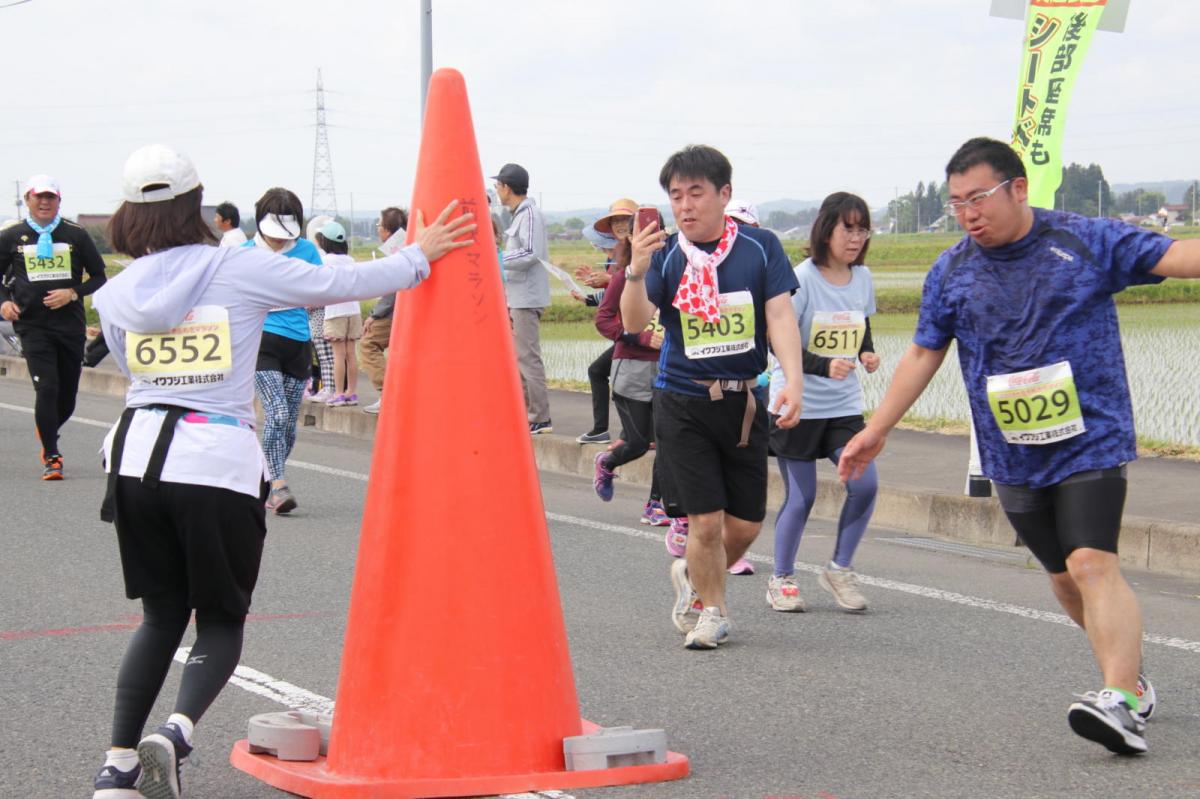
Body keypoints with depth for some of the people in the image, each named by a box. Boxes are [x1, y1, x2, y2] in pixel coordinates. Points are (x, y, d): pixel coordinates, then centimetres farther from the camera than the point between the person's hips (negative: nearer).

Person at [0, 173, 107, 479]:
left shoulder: (76, 235, 3)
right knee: (47, 388, -15)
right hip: (31, 325, -2)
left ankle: (48, 434, 40)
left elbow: (99, 278, 8)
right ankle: (51, 457, -5)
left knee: (67, 396, 9)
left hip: (71, 325, 2)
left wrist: (73, 293, -8)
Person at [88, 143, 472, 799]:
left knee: (161, 615, 17)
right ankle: (176, 730, -16)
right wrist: (418, 256, 16)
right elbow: (340, 283, 1)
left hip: (138, 456, 4)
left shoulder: (117, 294, 6)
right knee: (221, 621, 10)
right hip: (219, 462, -3)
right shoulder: (239, 269, -3)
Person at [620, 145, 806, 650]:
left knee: (746, 523, 7)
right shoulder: (665, 255, -1)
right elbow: (634, 323, -11)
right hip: (682, 403, -2)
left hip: (743, 400, 2)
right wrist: (637, 270, -29)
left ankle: (693, 577, 36)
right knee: (706, 520, -5)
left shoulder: (760, 247, 0)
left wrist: (793, 380, -19)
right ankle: (712, 611, 18)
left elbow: (780, 316, -5)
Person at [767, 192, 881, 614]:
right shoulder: (802, 279, -13)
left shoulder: (862, 278, 5)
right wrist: (825, 366, -29)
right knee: (801, 497, 0)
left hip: (845, 405, 5)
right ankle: (781, 579, 19)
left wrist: (867, 354, -4)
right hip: (797, 404, -5)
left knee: (865, 483, -10)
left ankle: (838, 569, 9)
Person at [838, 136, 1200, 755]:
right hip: (1013, 457, 5)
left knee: (1092, 563, -20)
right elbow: (923, 354, 13)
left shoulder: (1086, 241, -3)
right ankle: (1130, 672, 29)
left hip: (1091, 440, -5)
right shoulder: (951, 271, 6)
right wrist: (877, 430, 13)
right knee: (1064, 577, 11)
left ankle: (1121, 702, -25)